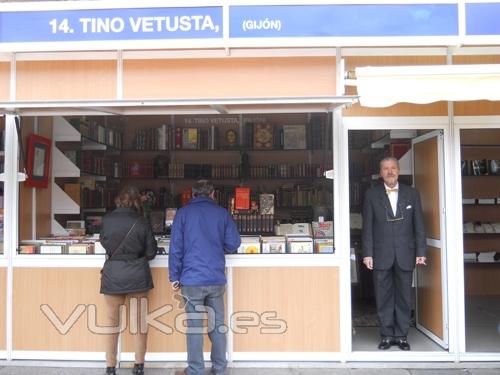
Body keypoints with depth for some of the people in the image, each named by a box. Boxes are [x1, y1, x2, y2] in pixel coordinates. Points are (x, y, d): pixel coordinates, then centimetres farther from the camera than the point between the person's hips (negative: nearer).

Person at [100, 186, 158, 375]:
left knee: (112, 321, 11)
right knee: (139, 320, 10)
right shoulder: (142, 222, -8)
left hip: (113, 274, 1)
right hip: (137, 274, 0)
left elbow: (104, 242, 12)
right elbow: (151, 252, -3)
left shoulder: (107, 220, -5)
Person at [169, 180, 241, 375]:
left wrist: (174, 277, 2)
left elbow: (175, 247, -4)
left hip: (192, 279, -2)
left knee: (194, 326, 5)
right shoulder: (222, 213, 4)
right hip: (217, 279, 2)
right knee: (217, 324, 12)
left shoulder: (183, 212, 0)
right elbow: (234, 243, 1)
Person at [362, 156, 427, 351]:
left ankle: (401, 335, 19)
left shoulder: (412, 194, 6)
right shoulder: (371, 195, 3)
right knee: (384, 297, 5)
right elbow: (367, 227, 1)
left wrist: (421, 252, 0)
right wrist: (367, 254, -4)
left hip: (405, 254, 1)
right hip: (381, 255, -1)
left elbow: (419, 225, 6)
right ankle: (387, 335, 17)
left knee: (404, 297, 7)